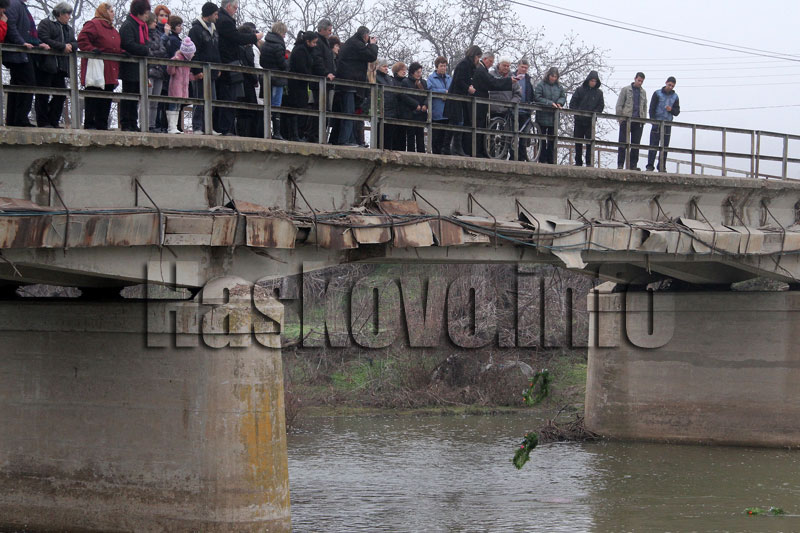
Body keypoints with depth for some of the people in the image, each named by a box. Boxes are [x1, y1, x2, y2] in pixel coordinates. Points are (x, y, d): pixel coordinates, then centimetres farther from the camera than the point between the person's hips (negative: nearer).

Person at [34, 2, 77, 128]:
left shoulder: (69, 29, 23)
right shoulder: (46, 23, 0)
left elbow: (75, 43, 15)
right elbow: (44, 40, -13)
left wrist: (70, 46, -10)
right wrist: (63, 47, -15)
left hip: (61, 66, 7)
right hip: (46, 65, -7)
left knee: (61, 95, 2)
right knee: (43, 96, -4)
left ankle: (54, 121, 8)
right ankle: (43, 122, -3)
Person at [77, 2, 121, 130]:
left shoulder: (113, 30, 23)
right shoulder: (93, 25, -5)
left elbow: (116, 48, 29)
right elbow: (82, 40, -13)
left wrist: (122, 53, 10)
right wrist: (92, 49, -24)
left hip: (110, 73, 9)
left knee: (106, 100, 7)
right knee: (93, 99, -7)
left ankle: (102, 124, 11)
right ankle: (89, 123, -4)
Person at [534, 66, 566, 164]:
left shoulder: (559, 87, 10)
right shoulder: (541, 85, -3)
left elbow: (563, 97, 14)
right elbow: (537, 98, -11)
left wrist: (559, 103, -9)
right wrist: (550, 103, -19)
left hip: (554, 117, 4)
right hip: (542, 116, -4)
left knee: (552, 139, 6)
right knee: (542, 139, 0)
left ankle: (550, 160, 11)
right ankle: (542, 159, 2)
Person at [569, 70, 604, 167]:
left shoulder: (599, 93, 6)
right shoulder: (580, 90, 3)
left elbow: (601, 106, 6)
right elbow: (572, 103, 3)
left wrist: (595, 113, -9)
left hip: (591, 121, 0)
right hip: (579, 120, 0)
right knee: (578, 142, 4)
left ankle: (589, 162, -3)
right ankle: (578, 162, 11)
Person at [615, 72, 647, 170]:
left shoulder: (643, 92, 16)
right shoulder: (625, 90, 4)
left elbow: (645, 107, 22)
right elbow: (619, 105, 2)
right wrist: (620, 119, -7)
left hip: (638, 122, 4)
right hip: (626, 120, -4)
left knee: (636, 144, 2)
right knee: (623, 143, -4)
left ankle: (633, 165, 5)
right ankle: (620, 164, -4)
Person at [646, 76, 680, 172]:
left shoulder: (675, 97, 11)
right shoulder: (657, 94, 3)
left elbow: (677, 112, 13)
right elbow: (652, 108, 0)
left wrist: (671, 110, -10)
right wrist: (653, 121, -9)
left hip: (667, 125, 3)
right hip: (657, 123, -3)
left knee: (665, 147, 2)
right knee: (653, 145, -7)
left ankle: (662, 167, 6)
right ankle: (650, 166, -6)